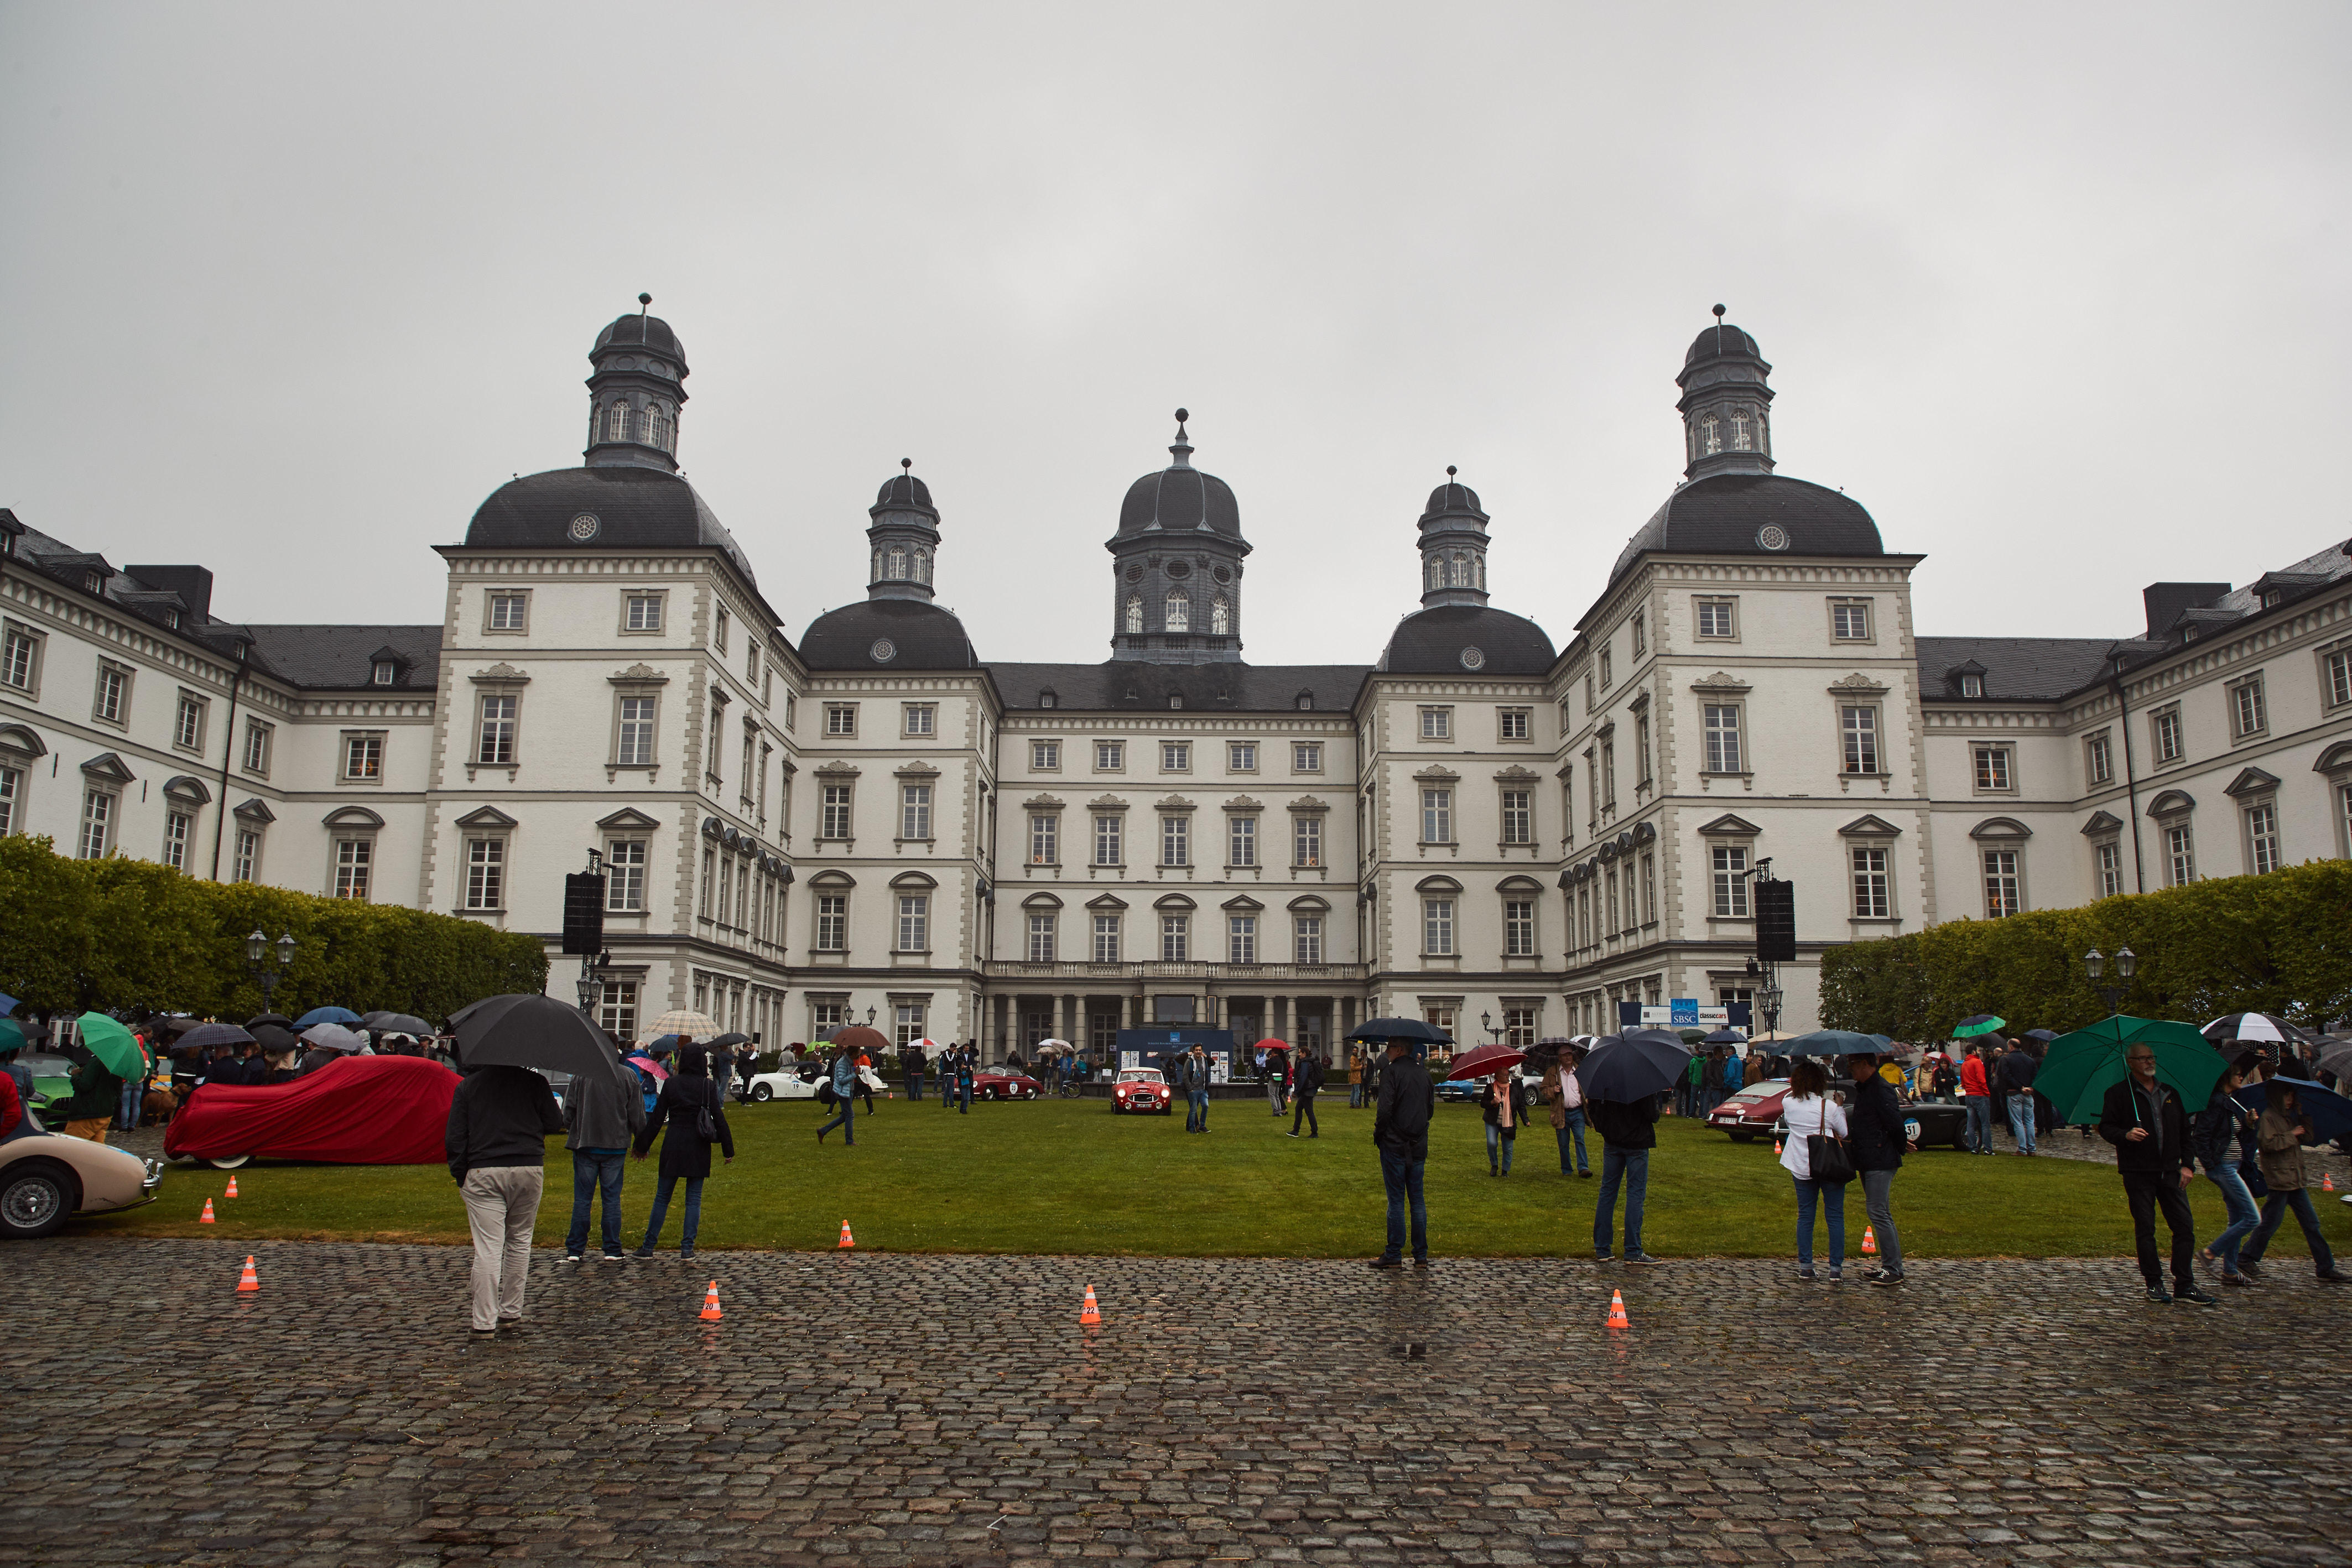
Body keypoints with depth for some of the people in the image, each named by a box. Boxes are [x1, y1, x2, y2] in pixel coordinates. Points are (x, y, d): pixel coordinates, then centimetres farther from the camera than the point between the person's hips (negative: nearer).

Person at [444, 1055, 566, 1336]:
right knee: (519, 1241, 14)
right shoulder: (533, 1081, 2)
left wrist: (460, 1174, 11)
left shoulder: (467, 1085, 5)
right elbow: (554, 1124, 4)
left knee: (487, 1248, -3)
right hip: (528, 1168, 1)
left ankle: (484, 1322, -5)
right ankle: (511, 1312, 18)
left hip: (482, 1172, 0)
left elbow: (454, 1137, 3)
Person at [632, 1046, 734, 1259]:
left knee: (662, 1197, 11)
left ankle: (648, 1247, 14)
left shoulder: (671, 1084, -2)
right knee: (694, 1199, 6)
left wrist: (642, 1146, 9)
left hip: (673, 1147, 1)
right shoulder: (708, 1087, -5)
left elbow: (656, 1119, 0)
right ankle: (687, 1249, 3)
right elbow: (719, 1119, -5)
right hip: (698, 1149, -1)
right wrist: (729, 1151, 1)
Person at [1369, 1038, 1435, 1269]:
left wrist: (1377, 1134, -5)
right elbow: (1431, 1106, 16)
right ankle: (1421, 1256, 12)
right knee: (1417, 1200, 10)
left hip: (1394, 1145, -6)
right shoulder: (1423, 1073, 10)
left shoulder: (1391, 1070, -11)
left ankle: (1394, 1255, 2)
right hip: (1419, 1146, 6)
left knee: (1396, 1200, -1)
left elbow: (1385, 1108, -18)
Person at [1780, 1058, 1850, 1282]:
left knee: (1805, 1215, 10)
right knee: (1835, 1217, 5)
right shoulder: (1829, 1106, -12)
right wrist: (1840, 1108, 9)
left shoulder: (1788, 1104, -3)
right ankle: (1836, 1268, 4)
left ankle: (1805, 1266, 10)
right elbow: (1844, 1133, -3)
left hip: (1801, 1168, 3)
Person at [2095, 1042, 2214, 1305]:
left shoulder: (2171, 1094, 15)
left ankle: (2184, 1286, 7)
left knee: (2185, 1226, -1)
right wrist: (2125, 1135, -23)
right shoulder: (2119, 1094, 2)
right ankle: (2154, 1285, 8)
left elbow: (2185, 1132, 17)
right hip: (2138, 1174, -4)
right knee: (2145, 1229, 0)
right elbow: (2105, 1127, -3)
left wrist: (2187, 1164, 7)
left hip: (2170, 1172, 4)